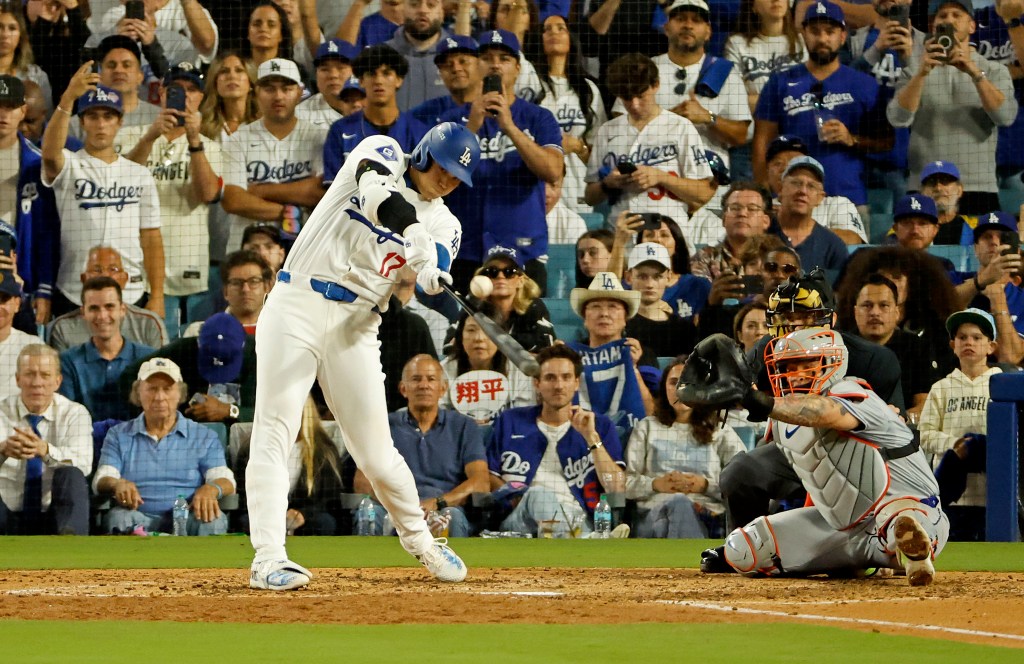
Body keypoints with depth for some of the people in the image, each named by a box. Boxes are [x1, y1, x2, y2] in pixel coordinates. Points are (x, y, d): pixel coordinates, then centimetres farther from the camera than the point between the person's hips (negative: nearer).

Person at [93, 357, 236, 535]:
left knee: (213, 520, -34)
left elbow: (225, 481, 6)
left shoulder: (205, 438, 19)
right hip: (139, 519, 0)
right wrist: (118, 484, -20)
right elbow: (101, 480, 7)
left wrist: (210, 489, -22)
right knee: (119, 518, -35)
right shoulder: (118, 435, 21)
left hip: (186, 519, 0)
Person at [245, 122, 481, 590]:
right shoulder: (381, 153, 1)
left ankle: (419, 541, 27)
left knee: (375, 451, 3)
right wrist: (420, 237, -38)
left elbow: (429, 279, -8)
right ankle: (268, 560, -14)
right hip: (297, 306, -3)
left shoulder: (444, 224, 10)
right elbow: (376, 195, -22)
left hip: (354, 327, 3)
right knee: (274, 435, -11)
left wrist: (431, 275, -32)